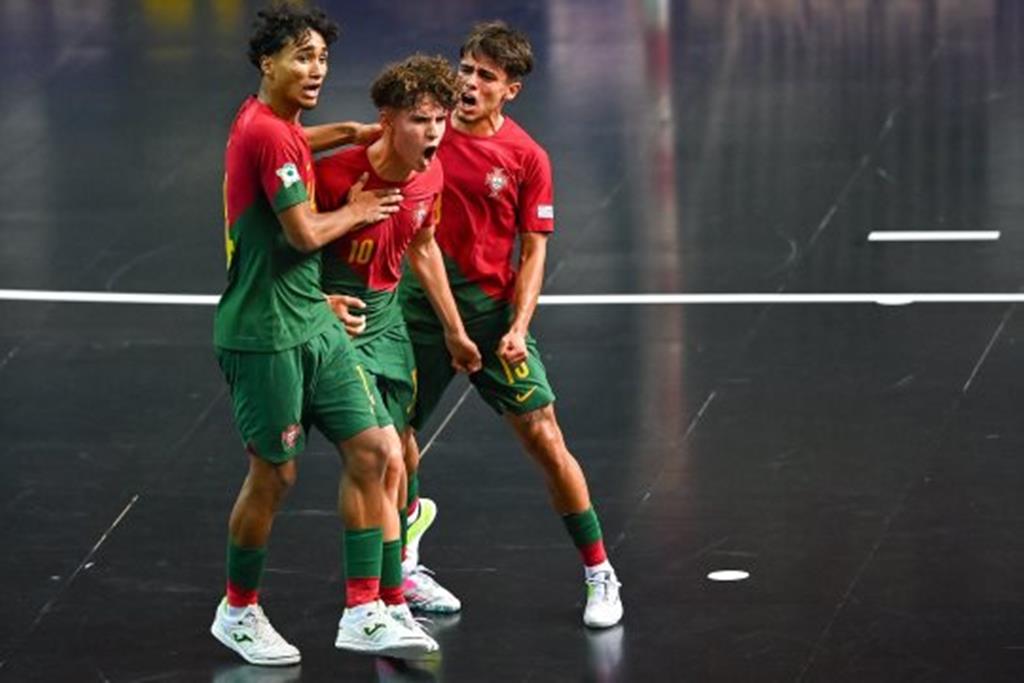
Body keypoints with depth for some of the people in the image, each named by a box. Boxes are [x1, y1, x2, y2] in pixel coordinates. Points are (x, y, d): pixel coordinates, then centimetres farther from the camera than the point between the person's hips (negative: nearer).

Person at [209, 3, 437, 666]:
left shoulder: (280, 125, 12)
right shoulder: (268, 133, -18)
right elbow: (304, 234, -20)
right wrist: (355, 211, -1)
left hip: (314, 323, 9)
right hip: (265, 332, -9)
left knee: (374, 450, 2)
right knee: (275, 474, 1)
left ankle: (364, 613, 5)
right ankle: (238, 612, 20)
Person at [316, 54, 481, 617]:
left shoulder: (430, 177, -3)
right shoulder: (337, 175, -25)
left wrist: (454, 331, 20)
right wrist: (321, 303, -28)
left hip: (387, 315, 7)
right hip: (339, 320, -7)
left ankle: (397, 567, 32)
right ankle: (392, 593, -2)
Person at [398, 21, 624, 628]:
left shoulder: (527, 159, -4)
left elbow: (534, 252, -3)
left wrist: (518, 328, -15)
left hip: (492, 310, -2)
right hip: (420, 305, 2)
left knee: (544, 437, -6)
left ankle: (600, 575, 4)